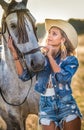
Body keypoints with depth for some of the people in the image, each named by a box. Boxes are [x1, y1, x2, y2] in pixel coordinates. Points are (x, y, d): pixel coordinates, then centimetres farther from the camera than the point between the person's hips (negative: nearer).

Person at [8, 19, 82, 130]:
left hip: (67, 105, -2)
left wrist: (50, 56, -16)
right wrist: (14, 53, -14)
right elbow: (24, 76, -4)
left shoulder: (71, 60, -3)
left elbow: (63, 78, -21)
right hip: (47, 107, 2)